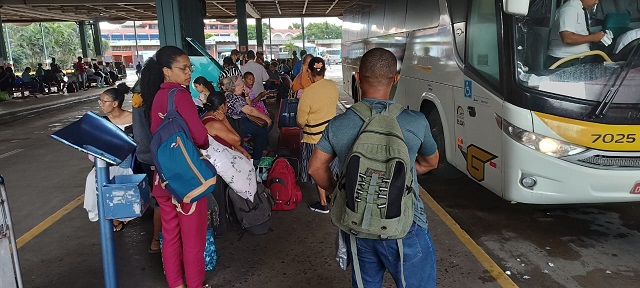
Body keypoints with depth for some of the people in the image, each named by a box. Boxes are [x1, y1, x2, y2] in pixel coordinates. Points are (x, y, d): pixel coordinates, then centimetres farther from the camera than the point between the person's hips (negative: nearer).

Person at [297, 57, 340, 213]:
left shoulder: (308, 92, -24)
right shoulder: (333, 85, -7)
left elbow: (301, 120, -15)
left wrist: (302, 126, 8)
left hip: (315, 137, -5)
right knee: (331, 165, 21)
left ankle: (323, 203, 19)